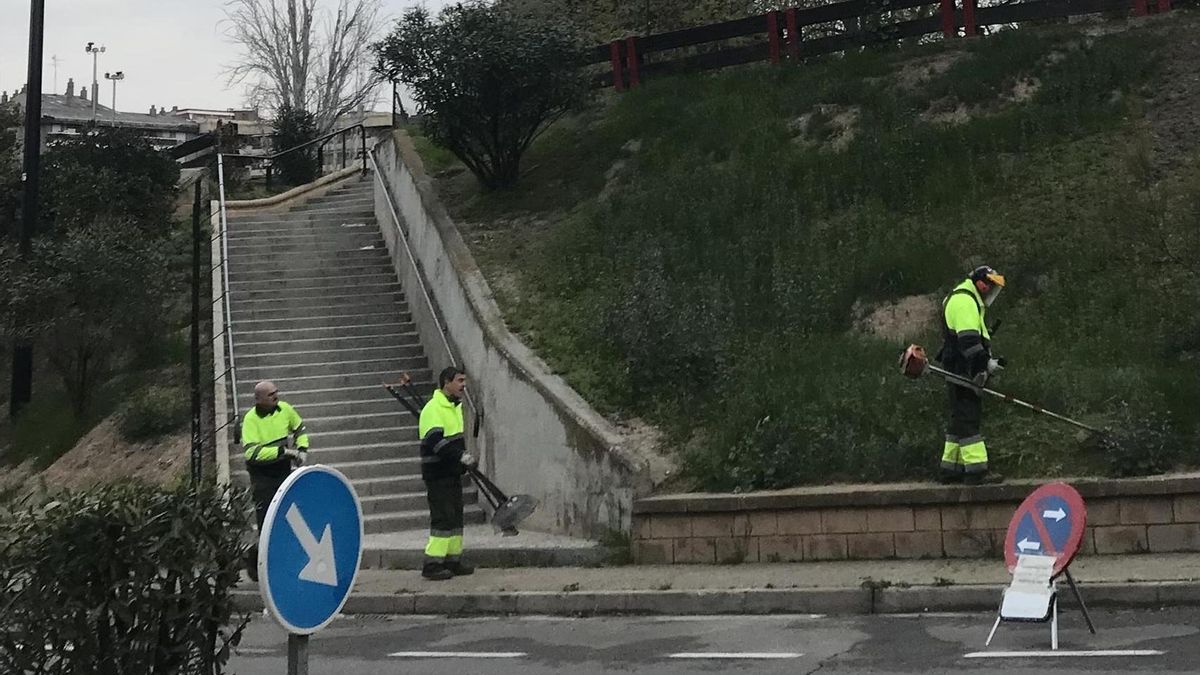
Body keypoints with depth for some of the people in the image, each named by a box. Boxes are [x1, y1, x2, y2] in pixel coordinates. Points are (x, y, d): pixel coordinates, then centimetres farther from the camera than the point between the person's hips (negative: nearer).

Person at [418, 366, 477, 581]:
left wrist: (465, 459, 18)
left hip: (453, 472, 9)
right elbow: (435, 441, -26)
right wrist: (462, 457, -29)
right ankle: (432, 564, -7)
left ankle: (453, 561, 19)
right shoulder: (433, 408, -16)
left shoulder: (455, 406, 16)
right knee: (443, 517, -11)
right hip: (438, 473, -9)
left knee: (455, 516, 11)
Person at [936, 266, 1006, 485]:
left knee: (960, 418, 13)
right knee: (968, 417, -12)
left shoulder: (971, 302, 24)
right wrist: (980, 367, -25)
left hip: (960, 371, 11)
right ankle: (976, 470, -15)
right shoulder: (964, 301, -12)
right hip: (962, 370, -11)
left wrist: (988, 362, 21)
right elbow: (968, 339, -22)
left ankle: (951, 469, 17)